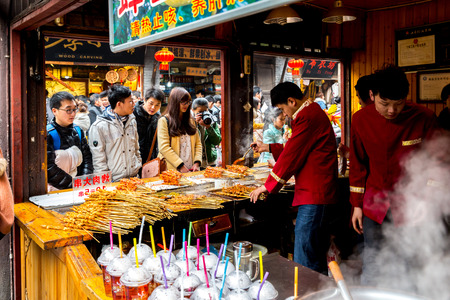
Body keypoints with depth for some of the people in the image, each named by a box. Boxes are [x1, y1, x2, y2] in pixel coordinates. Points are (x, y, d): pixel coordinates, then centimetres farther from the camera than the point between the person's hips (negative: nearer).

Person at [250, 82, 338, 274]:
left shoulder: (307, 116, -14)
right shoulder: (313, 112, 20)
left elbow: (292, 156, -15)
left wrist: (267, 186, -6)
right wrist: (269, 148, 29)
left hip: (314, 196, -11)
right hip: (317, 195, 11)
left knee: (304, 264, -8)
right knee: (317, 259, 17)